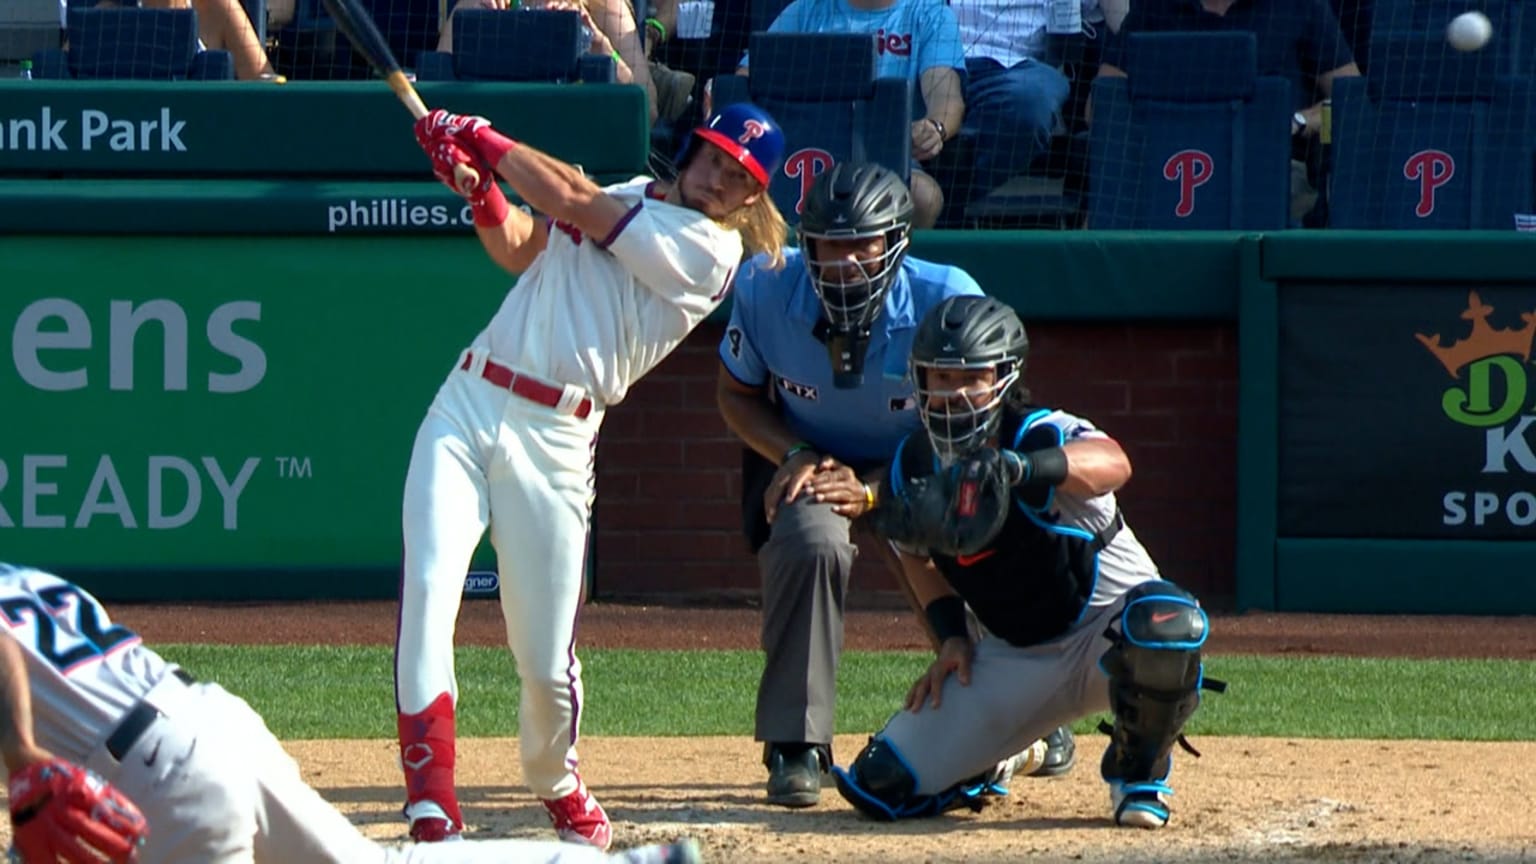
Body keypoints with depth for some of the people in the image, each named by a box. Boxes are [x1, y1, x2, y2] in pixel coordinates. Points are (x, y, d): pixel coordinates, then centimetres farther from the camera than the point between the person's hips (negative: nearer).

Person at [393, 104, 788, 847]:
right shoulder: (629, 198, 17)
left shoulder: (709, 249, -5)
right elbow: (518, 249, 15)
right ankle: (430, 802, -19)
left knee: (547, 664, -4)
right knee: (428, 586, -17)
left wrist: (482, 140, 3)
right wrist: (478, 185, -3)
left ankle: (557, 785, 27)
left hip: (554, 440, -4)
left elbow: (573, 201, -7)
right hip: (468, 402, 4)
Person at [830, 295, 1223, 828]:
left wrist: (1016, 467, -65)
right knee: (880, 786, -7)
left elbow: (1112, 465, -47)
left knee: (1164, 620, -42)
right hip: (1013, 658, 4)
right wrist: (951, 636, -1)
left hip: (1105, 629, -4)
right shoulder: (911, 467, -5)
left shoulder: (1043, 434, -22)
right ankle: (1021, 744, 24)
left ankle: (1139, 769, -10)